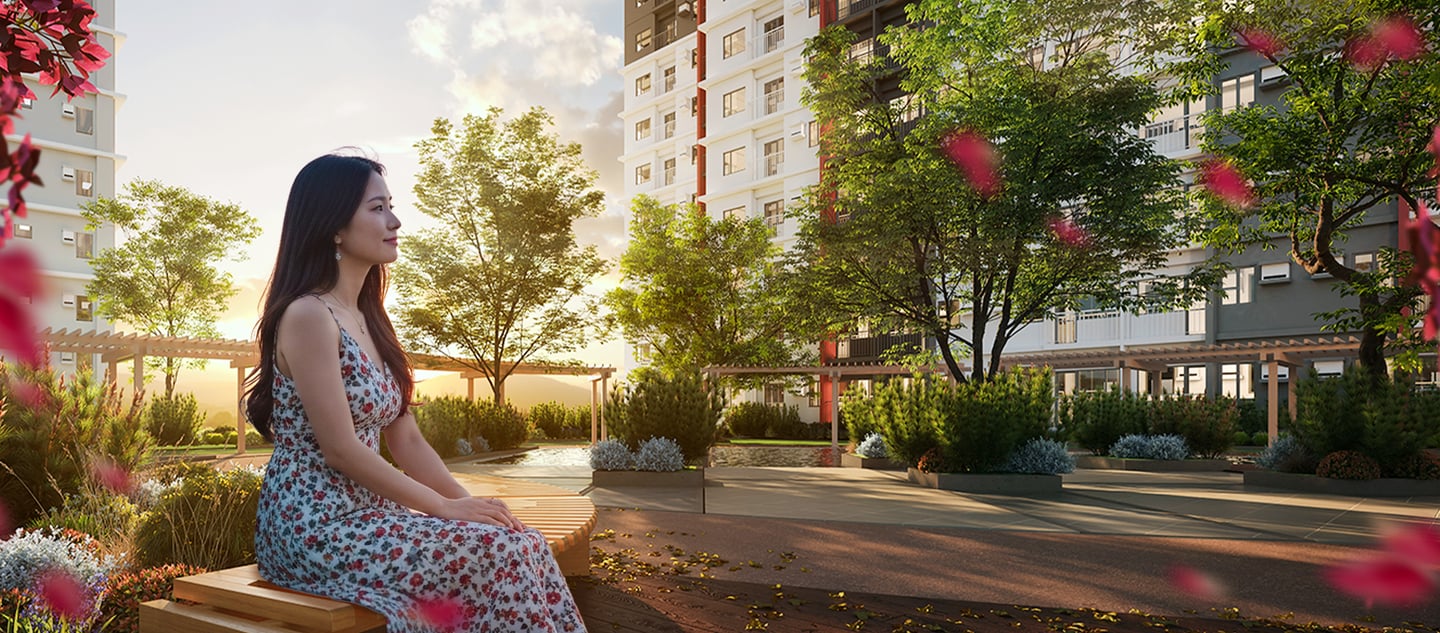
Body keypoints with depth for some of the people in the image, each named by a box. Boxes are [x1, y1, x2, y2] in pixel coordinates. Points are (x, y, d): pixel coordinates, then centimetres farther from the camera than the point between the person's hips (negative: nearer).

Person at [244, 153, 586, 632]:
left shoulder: (369, 318, 13)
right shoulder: (308, 315, -14)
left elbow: (406, 440, 11)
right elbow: (339, 449, -18)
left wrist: (469, 505, 0)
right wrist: (447, 507, -15)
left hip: (362, 515, 8)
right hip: (314, 527, -8)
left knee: (520, 544, -11)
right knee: (499, 554, -21)